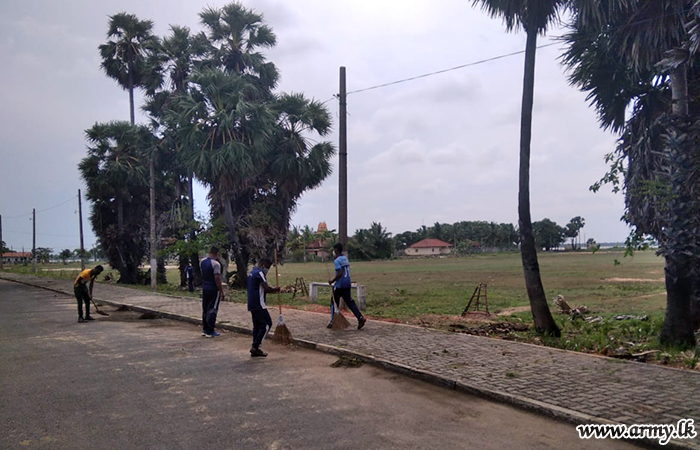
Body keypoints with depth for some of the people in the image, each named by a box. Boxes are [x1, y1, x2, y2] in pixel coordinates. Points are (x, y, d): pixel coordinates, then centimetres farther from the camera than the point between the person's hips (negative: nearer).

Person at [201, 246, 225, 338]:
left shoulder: (203, 261, 6)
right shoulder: (216, 264, -18)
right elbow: (217, 279, -21)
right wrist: (222, 292, -16)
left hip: (204, 289, 8)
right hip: (214, 289, -8)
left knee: (205, 309, 14)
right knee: (212, 310, -2)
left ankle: (205, 330, 21)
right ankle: (210, 331, 2)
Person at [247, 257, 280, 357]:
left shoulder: (252, 272, 18)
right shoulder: (259, 273, -14)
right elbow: (267, 288, -20)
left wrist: (272, 289, 9)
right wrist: (275, 289, -2)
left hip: (252, 304, 10)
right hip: (259, 304, -10)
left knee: (257, 325, 13)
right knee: (267, 324, -6)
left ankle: (255, 349, 14)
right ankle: (255, 347, -7)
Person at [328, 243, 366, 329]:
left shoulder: (337, 261, -14)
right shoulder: (346, 259, 13)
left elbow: (340, 273, -23)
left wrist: (332, 281, -12)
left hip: (339, 285, -7)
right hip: (348, 284, 7)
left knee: (334, 303, 7)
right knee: (349, 302, 8)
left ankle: (333, 322, 12)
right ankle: (360, 317, -6)